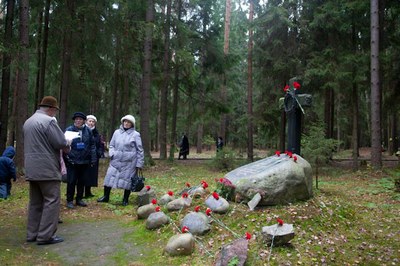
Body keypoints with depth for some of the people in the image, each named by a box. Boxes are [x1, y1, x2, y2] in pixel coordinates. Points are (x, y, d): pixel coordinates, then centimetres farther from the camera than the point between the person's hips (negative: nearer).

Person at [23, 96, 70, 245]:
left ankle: (32, 233, 19)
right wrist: (67, 144, 5)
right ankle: (45, 236, -3)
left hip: (32, 168, 9)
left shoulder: (28, 122, 17)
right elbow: (61, 143, -18)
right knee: (51, 201, -4)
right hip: (47, 169, -9)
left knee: (35, 202, 14)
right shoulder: (48, 120, -13)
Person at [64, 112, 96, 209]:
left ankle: (79, 199, 27)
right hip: (72, 161, -3)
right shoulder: (69, 130, -6)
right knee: (71, 181, 3)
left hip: (85, 161, 3)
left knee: (82, 181, 13)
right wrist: (66, 156, -14)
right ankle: (69, 200, 17)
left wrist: (93, 159, 2)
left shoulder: (88, 131, 3)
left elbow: (92, 145, 5)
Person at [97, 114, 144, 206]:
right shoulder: (117, 132, 7)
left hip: (129, 162, -3)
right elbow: (111, 145, 17)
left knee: (127, 180, 5)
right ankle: (106, 197, 21)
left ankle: (125, 200, 22)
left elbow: (140, 150, 0)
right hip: (116, 161, 3)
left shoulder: (135, 134, -3)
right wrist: (112, 154, -3)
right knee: (109, 177, 4)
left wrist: (139, 163, -2)